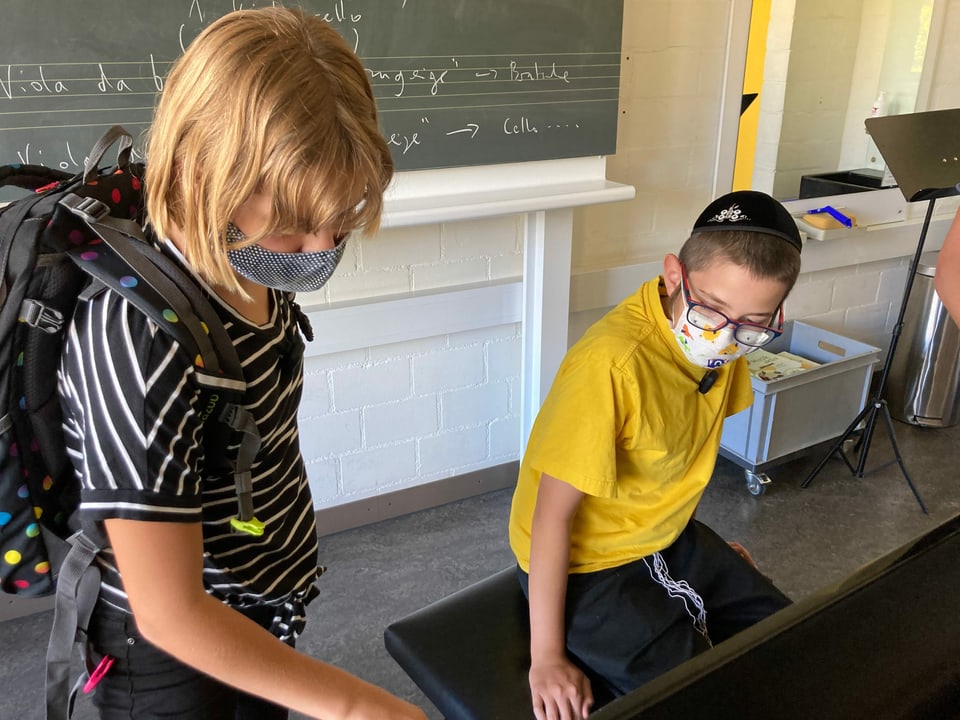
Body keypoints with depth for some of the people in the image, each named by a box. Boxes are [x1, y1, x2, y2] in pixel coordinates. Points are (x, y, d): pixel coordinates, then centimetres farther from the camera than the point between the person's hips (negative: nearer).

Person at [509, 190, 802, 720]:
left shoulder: (724, 339, -9)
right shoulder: (611, 362, -33)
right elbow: (553, 513, -27)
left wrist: (705, 551, 19)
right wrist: (547, 657, -21)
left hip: (666, 538, 8)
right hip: (584, 565, -7)